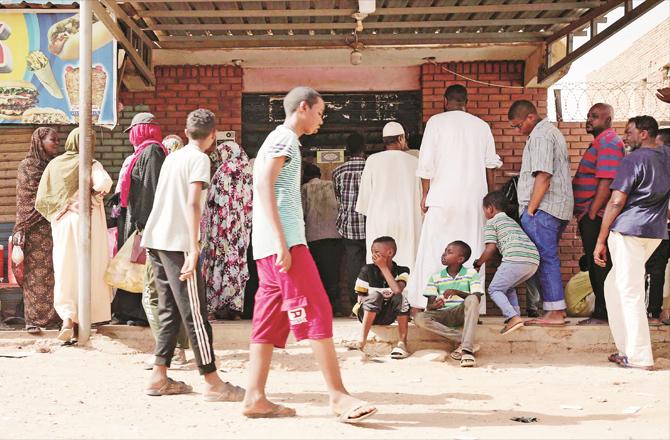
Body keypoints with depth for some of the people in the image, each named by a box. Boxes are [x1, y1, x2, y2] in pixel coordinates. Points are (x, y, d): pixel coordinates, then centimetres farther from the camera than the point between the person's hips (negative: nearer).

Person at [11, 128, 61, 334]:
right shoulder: (27, 166, -1)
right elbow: (29, 199, -5)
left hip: (55, 226, 5)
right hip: (36, 229, -5)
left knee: (54, 273, 2)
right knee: (35, 273, -4)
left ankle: (53, 316, 6)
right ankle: (33, 320, 0)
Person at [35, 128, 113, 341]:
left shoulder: (54, 165, 6)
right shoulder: (90, 165, -5)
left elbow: (41, 201, 5)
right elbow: (104, 182, -26)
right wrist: (96, 191, -5)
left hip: (62, 225, 3)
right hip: (87, 222, -3)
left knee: (65, 270, 6)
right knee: (89, 270, 10)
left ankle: (68, 317, -12)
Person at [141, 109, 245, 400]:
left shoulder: (173, 157, 17)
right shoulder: (199, 159, -6)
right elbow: (192, 204, -17)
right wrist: (194, 248, -22)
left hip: (155, 239, 8)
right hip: (177, 243, -8)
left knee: (169, 310, 13)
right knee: (194, 313, -5)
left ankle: (159, 377, 14)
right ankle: (212, 382, -1)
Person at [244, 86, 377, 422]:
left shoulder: (280, 140, 25)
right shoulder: (284, 138, -5)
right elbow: (264, 186, -17)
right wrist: (281, 240, -23)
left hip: (270, 246, 10)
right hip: (284, 242, -10)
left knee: (270, 319, 6)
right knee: (316, 312, -11)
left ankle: (255, 398, 5)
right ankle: (337, 394, -10)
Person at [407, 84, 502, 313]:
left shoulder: (436, 122, 1)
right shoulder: (482, 125, 10)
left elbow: (426, 162, -3)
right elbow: (491, 164, 11)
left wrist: (425, 193, 4)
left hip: (443, 196, -3)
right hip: (474, 198, 3)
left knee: (433, 250, 0)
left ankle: (423, 303, -4)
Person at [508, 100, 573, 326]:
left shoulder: (540, 135, -10)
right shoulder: (551, 131, 23)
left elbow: (543, 176, -19)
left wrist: (530, 210, -16)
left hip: (543, 208, -10)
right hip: (558, 208, 10)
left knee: (545, 258, -8)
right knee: (546, 258, 10)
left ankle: (555, 312, -7)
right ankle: (555, 310, 11)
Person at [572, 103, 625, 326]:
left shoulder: (608, 142, -11)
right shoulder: (600, 142, 21)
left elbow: (606, 181, -21)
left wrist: (592, 213, -21)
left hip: (596, 217, -10)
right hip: (590, 217, 10)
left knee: (599, 265, -7)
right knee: (596, 266, 13)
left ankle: (602, 314, -3)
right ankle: (601, 313, 19)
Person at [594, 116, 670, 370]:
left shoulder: (633, 160, -10)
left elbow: (617, 201, -13)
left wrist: (601, 240, -10)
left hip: (628, 231, -8)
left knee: (630, 292, -4)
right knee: (613, 286, 18)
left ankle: (639, 357, -3)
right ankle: (627, 348, 17)